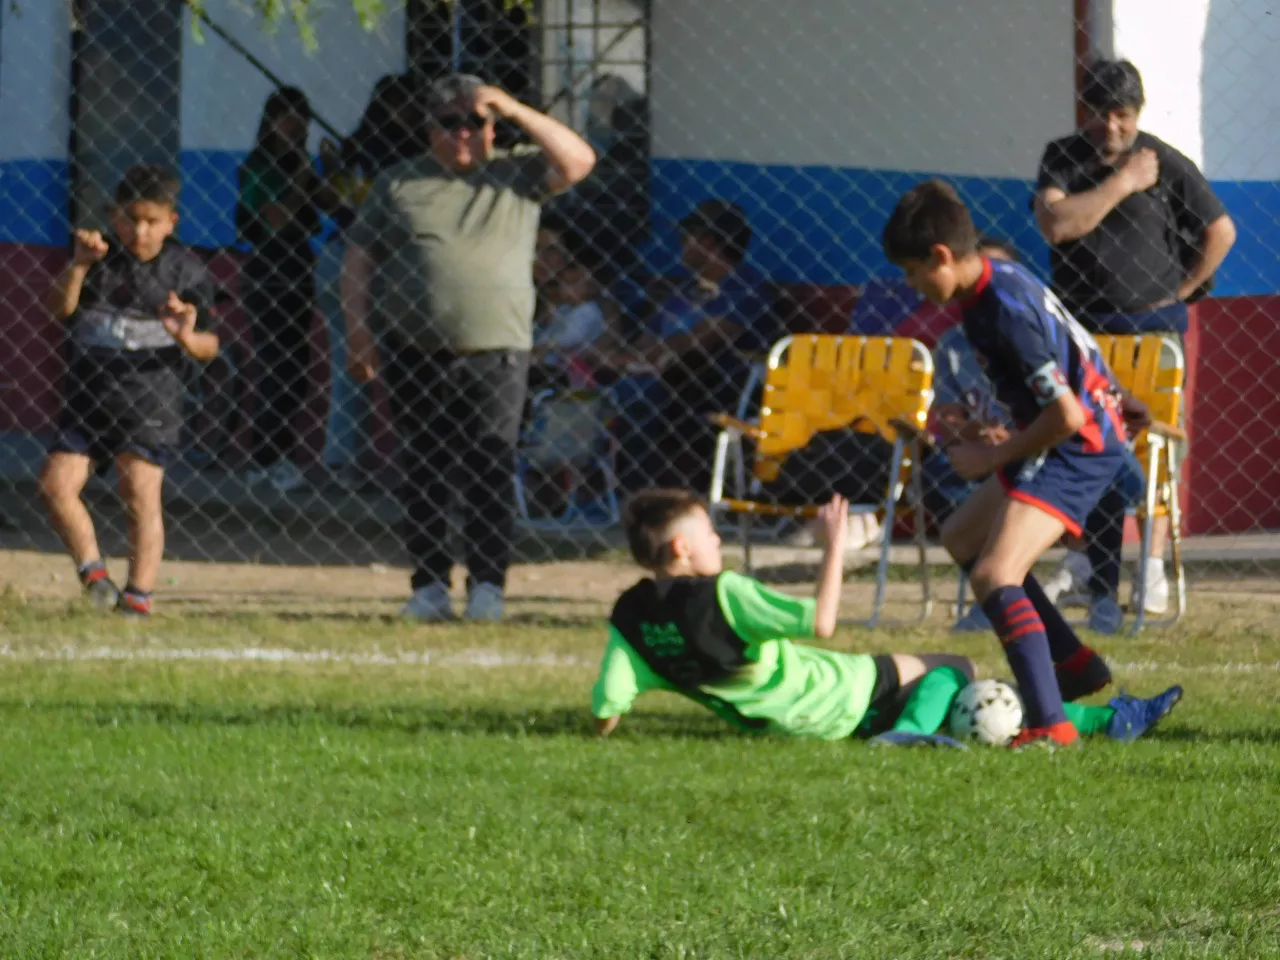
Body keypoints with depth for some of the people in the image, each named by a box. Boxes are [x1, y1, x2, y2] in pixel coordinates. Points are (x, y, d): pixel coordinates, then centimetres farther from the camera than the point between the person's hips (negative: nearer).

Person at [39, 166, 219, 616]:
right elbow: (59, 309, -7)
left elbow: (209, 347, -2)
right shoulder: (99, 256, 6)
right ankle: (93, 571, 7)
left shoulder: (186, 271, 0)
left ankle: (139, 597, -10)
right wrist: (78, 266, -23)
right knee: (57, 482, -6)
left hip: (150, 397, -4)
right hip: (89, 392, 4)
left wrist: (188, 337, -25)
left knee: (141, 493, -12)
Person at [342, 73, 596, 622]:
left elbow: (577, 161, -4)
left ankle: (487, 583, -2)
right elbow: (358, 258, 12)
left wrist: (515, 111, -9)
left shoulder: (517, 175, 10)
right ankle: (429, 585, 9)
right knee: (424, 474, 3)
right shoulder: (399, 184, 12)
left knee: (491, 474, -6)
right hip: (414, 352, 1)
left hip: (495, 351, -1)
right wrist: (357, 331, 1)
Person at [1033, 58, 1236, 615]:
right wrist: (1122, 183, -17)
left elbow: (1220, 232, 4)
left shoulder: (1167, 164, -3)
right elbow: (1055, 224, -16)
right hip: (1080, 327, 2)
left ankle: (1155, 569, -5)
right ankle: (1081, 560, 13)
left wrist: (1181, 292, 1)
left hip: (1150, 323, -2)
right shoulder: (1063, 157, 2)